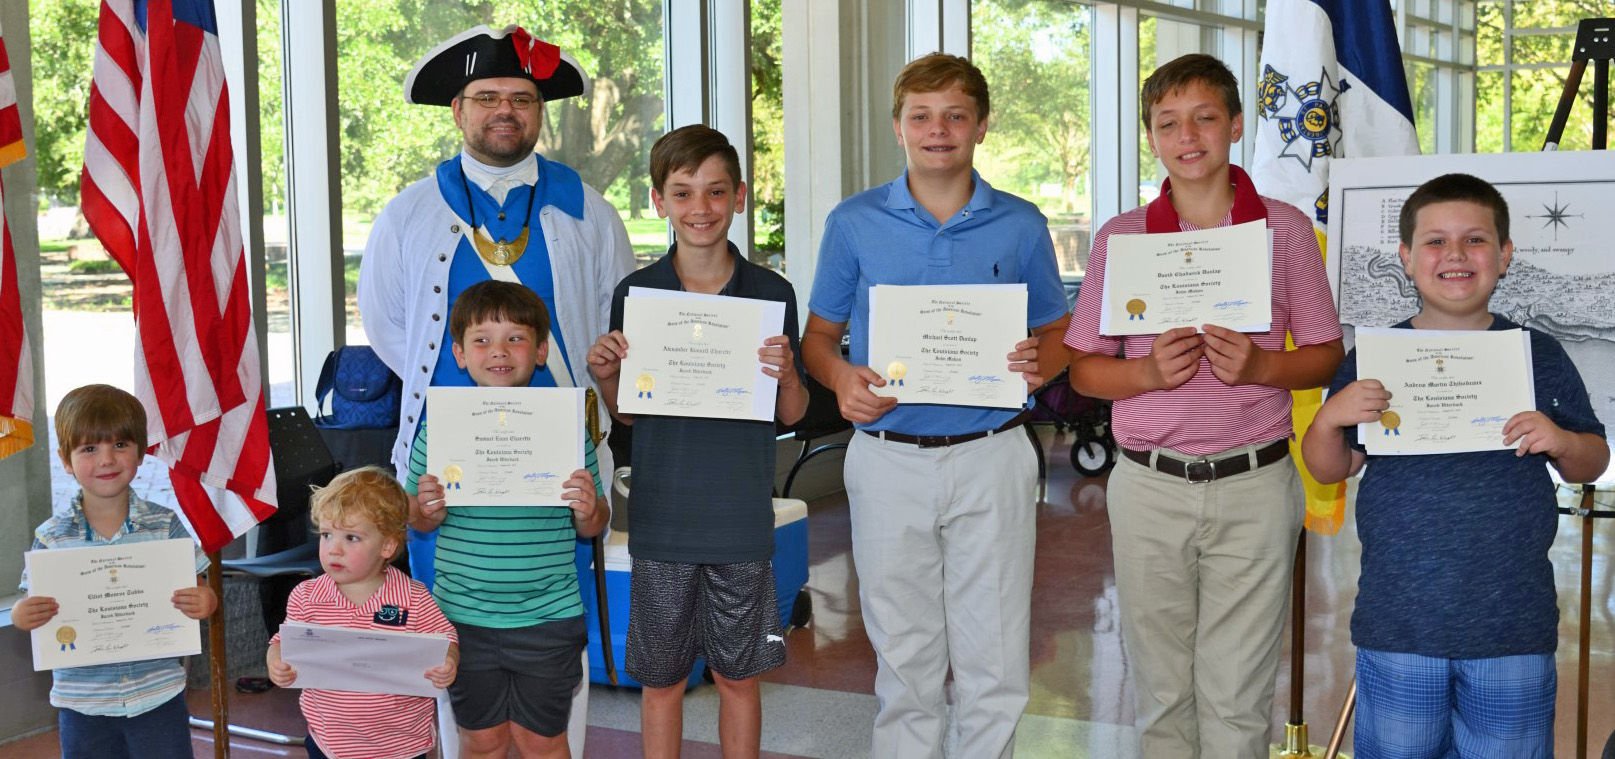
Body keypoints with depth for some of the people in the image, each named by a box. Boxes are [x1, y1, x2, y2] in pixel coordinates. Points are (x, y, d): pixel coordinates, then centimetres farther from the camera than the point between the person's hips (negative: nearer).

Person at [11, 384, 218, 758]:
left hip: (158, 695, -1)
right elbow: (36, 610, 3)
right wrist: (21, 616, -19)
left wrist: (205, 602, -20)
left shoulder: (165, 525, -3)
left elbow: (196, 592, 2)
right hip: (83, 705, 1)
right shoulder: (50, 537, -2)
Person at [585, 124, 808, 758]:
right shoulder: (635, 294, -1)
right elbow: (627, 415, 7)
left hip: (742, 519, 0)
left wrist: (787, 377, -18)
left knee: (738, 674, 12)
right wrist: (605, 377, -13)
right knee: (661, 678, 11)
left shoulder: (771, 293, -3)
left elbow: (792, 415, 2)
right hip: (661, 517, 1)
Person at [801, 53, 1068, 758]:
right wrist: (842, 378, -13)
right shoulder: (854, 222, 3)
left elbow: (1057, 334, 12)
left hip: (991, 456, 0)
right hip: (888, 457, 0)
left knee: (994, 660, 4)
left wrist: (1038, 363, -11)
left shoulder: (1020, 226, 4)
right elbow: (818, 335, 9)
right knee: (903, 659, 9)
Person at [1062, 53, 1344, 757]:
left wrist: (1258, 366, -13)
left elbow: (1325, 353, 6)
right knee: (1161, 688, 10)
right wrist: (1148, 372, -13)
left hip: (1254, 484, -1)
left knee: (1236, 694, 3)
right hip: (1150, 486, 1)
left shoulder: (1286, 229, 2)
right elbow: (1083, 368, 7)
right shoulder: (1120, 237, 4)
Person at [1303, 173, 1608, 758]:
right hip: (1397, 625, 0)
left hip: (1514, 627, 0)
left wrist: (1563, 443, -12)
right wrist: (1329, 419, -14)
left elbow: (1592, 462, 9)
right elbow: (1329, 470, 6)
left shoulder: (1539, 356, 2)